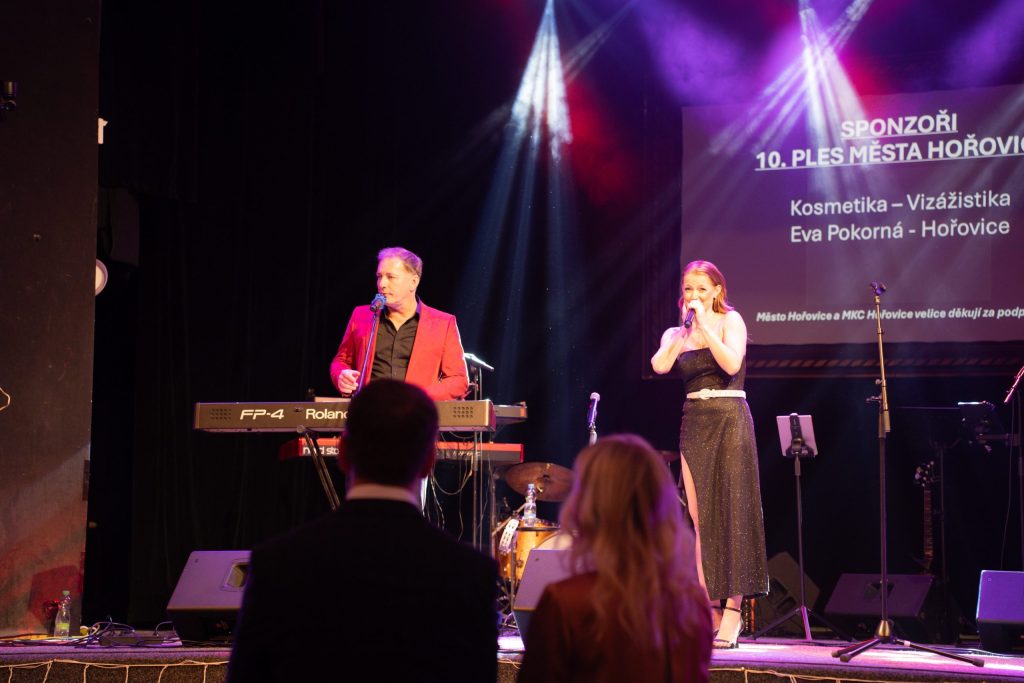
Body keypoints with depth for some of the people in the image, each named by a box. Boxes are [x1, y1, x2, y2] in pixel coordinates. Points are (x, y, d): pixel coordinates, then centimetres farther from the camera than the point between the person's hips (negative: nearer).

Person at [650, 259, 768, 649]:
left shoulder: (730, 320, 1)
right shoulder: (675, 334, 12)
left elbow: (732, 363, -17)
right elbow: (660, 366, -8)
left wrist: (704, 325, -13)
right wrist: (685, 328, -8)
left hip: (729, 421, -5)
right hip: (694, 424, 5)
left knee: (730, 512, -7)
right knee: (699, 518, 1)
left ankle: (732, 611, -9)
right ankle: (710, 610, 4)